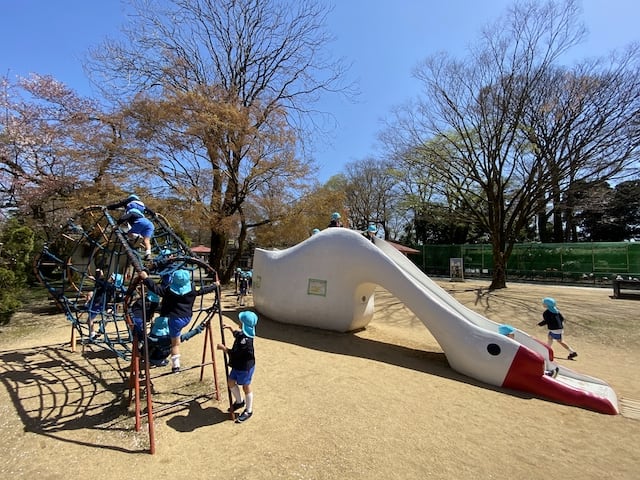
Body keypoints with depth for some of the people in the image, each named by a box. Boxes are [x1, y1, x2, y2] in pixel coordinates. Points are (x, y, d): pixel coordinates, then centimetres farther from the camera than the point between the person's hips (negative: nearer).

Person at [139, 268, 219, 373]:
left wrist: (145, 278, -19)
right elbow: (203, 290, 7)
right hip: (187, 318, 4)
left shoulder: (169, 289, -18)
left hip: (175, 318, -3)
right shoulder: (192, 289, -6)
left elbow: (155, 288, -25)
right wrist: (215, 285, 22)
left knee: (175, 343, 8)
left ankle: (176, 366, 17)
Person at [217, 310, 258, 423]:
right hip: (238, 365, 9)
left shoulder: (246, 340, -35)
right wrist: (230, 328, 16)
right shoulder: (244, 333, -5)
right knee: (231, 381, 21)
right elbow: (237, 334, 21)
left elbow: (234, 353, -29)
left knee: (246, 387, 9)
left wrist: (223, 348, -16)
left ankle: (248, 411, 30)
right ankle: (239, 401, 43)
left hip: (245, 367, -9)